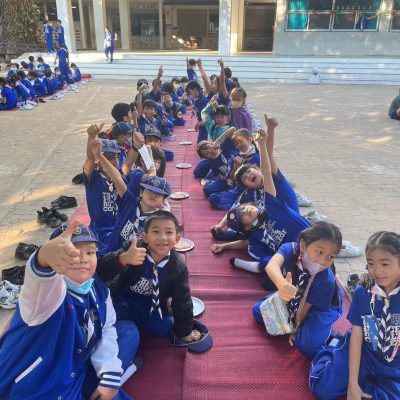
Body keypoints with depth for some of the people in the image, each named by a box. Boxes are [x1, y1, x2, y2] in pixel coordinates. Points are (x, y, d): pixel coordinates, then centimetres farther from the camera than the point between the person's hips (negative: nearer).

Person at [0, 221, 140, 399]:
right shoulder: (48, 289, -28)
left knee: (128, 330, 6)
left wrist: (110, 376, -8)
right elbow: (43, 284, -53)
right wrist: (46, 256, -75)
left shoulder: (97, 287, -8)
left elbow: (106, 329, 0)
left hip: (75, 373, 7)